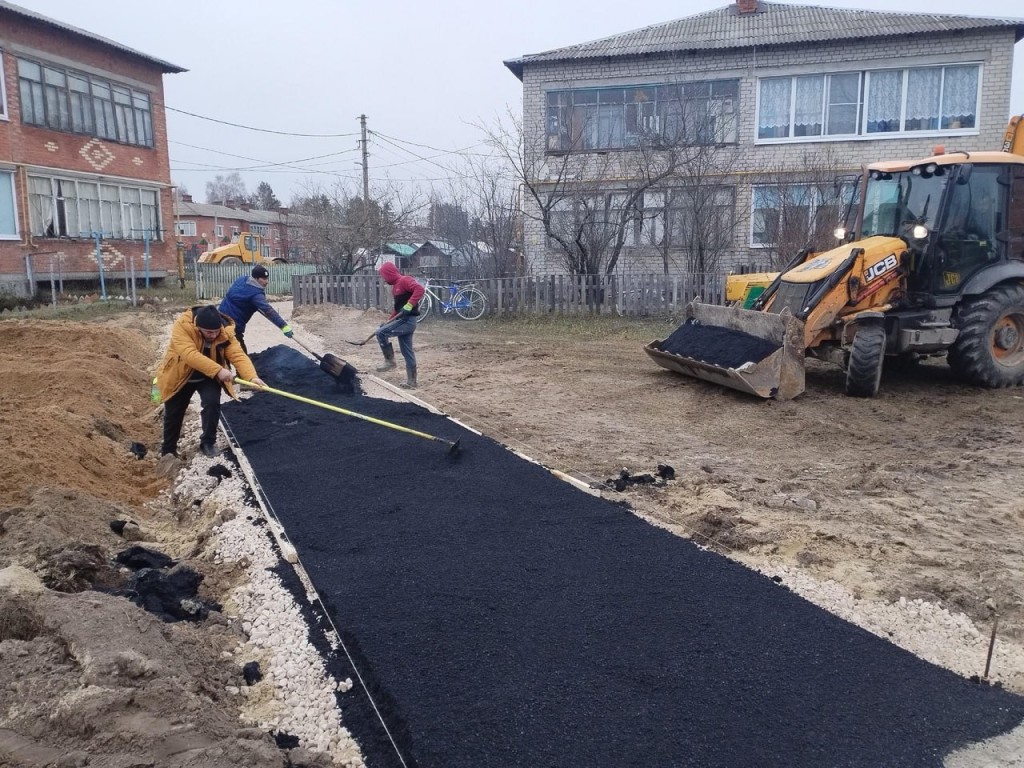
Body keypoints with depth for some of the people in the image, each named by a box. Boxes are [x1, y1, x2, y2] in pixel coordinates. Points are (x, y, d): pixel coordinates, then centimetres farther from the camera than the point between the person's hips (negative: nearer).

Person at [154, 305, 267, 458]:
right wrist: (218, 370, -51)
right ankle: (168, 452, 33)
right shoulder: (182, 326, -32)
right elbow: (190, 354, -43)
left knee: (212, 403, -22)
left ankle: (208, 442, 0)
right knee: (173, 414, 10)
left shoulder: (226, 333, -23)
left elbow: (238, 355, -32)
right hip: (179, 376, -1)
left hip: (208, 377, 1)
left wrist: (252, 377, -50)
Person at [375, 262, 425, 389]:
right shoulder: (396, 286, 20)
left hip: (407, 320, -10)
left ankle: (389, 360, -4)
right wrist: (388, 322, 22)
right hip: (403, 321, 10)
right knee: (407, 352, 9)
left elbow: (419, 289, -26)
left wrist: (409, 306, -31)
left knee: (381, 332, -16)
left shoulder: (404, 280, -10)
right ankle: (411, 382, 13)